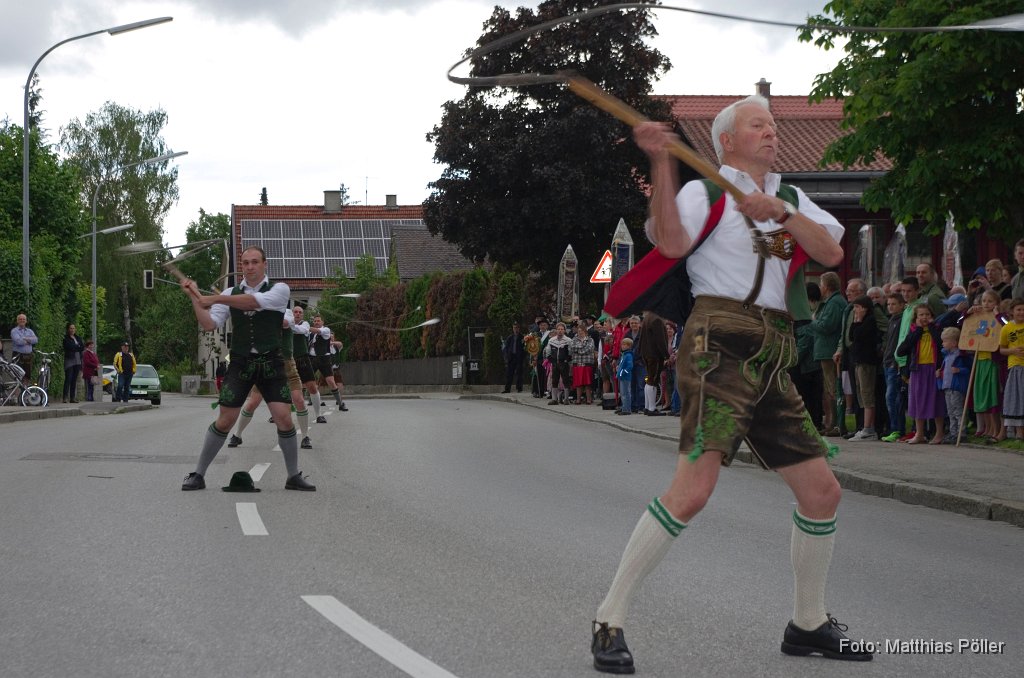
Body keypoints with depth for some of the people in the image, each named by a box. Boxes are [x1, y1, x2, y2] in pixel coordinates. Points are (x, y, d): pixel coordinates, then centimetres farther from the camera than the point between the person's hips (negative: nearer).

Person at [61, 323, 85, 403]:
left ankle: (72, 397, 6)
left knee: (74, 380, 4)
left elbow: (83, 347, 8)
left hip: (77, 360, 6)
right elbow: (69, 346, -15)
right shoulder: (66, 338, -1)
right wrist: (78, 347, -5)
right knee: (68, 379, -12)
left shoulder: (78, 338, 17)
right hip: (69, 360, -6)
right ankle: (65, 397, -15)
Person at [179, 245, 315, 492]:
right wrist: (194, 297, -14)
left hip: (271, 364, -1)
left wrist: (214, 299, -26)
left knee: (284, 418, -9)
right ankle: (197, 475, 9)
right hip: (240, 364, 1)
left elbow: (256, 301, -23)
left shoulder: (279, 289, -3)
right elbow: (209, 324, -2)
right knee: (224, 420, -2)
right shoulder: (230, 293, 6)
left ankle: (294, 476, 7)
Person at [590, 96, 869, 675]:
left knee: (822, 491, 9)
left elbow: (832, 253, 4)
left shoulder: (794, 201, 23)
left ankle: (809, 625, 26)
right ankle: (610, 621, -13)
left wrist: (781, 212, -10)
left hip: (772, 365, 7)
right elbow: (672, 243, -18)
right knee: (693, 490, -21)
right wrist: (662, 162, -26)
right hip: (721, 350, -7)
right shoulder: (704, 193, 3)